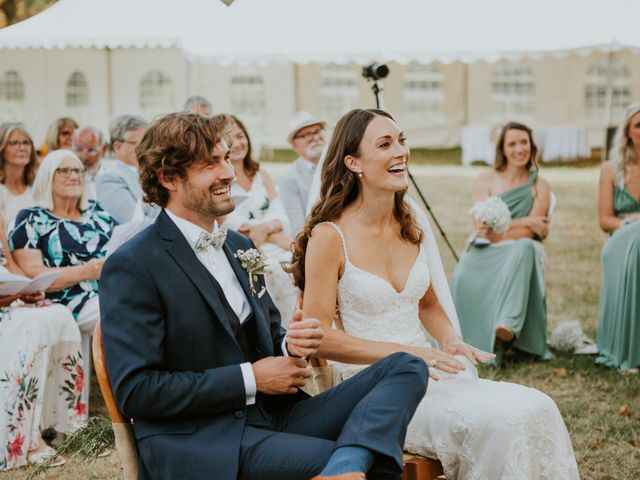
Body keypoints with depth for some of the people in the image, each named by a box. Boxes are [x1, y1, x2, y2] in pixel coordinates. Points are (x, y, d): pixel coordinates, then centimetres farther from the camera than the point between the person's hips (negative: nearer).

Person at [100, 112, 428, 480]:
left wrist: (292, 345, -1)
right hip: (201, 445, -9)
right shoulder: (131, 267, -8)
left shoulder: (240, 247, 18)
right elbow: (134, 390, -14)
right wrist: (250, 379, -13)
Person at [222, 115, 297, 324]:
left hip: (278, 257, 4)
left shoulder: (261, 177, 18)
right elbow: (232, 222, -6)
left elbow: (281, 218, 8)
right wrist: (279, 239, -10)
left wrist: (265, 227, -15)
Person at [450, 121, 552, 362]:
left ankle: (507, 326, -55)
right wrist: (525, 221, -8)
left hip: (521, 249, -1)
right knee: (465, 276, -37)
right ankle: (479, 341, -31)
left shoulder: (540, 186, 9)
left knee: (524, 248, -40)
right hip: (485, 251, 1)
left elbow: (529, 233, -4)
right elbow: (481, 224, -4)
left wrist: (500, 235, -21)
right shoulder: (485, 180, 8)